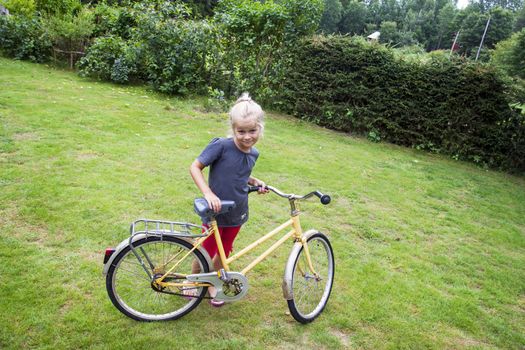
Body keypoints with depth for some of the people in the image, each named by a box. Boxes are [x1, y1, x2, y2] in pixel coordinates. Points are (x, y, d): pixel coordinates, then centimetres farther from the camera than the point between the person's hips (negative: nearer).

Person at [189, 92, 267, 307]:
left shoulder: (253, 154, -4)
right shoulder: (221, 146, -24)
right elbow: (195, 167, -19)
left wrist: (255, 182, -3)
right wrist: (208, 193, -30)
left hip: (237, 214, 5)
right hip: (215, 211, -5)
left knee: (224, 252, 20)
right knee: (206, 252, 11)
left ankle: (212, 284, 44)